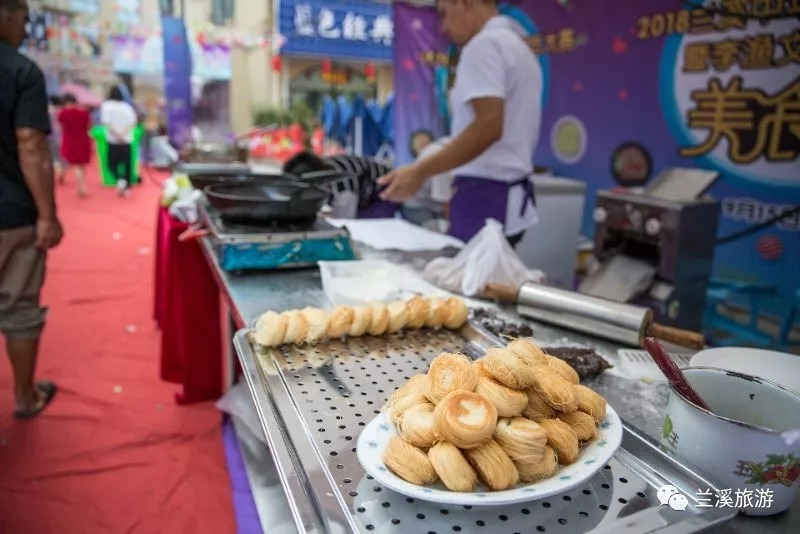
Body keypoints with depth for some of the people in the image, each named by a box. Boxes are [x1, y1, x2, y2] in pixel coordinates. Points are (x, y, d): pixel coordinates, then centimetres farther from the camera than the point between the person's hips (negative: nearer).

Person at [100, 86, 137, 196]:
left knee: (112, 163, 8)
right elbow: (133, 121, -7)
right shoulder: (127, 106, 8)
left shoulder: (106, 105, 0)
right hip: (127, 140, 2)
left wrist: (117, 135, -15)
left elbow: (107, 122, -13)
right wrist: (123, 133, -13)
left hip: (113, 140, -2)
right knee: (127, 163, 9)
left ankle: (120, 180, -18)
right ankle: (126, 187, 7)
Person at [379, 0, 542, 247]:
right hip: (513, 194, 10)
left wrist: (421, 171, -24)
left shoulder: (484, 44, -12)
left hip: (487, 196, -10)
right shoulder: (519, 46, 19)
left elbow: (489, 126, -24)